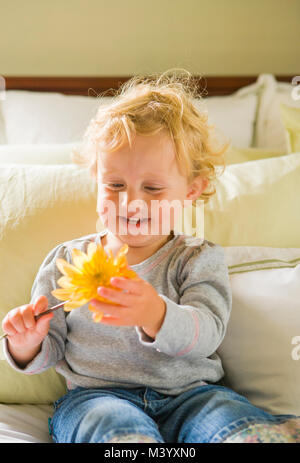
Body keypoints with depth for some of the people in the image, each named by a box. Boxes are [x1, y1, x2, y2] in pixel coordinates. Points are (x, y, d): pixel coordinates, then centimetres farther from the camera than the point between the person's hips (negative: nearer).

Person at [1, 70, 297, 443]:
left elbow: (206, 335, -15)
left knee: (260, 433, -29)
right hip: (95, 394, 1)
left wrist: (155, 315, -37)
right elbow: (49, 351, 11)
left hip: (189, 394, 0)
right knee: (125, 434, -36)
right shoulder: (67, 261, 8)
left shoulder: (199, 260, 3)